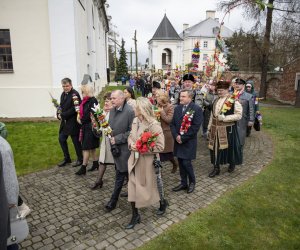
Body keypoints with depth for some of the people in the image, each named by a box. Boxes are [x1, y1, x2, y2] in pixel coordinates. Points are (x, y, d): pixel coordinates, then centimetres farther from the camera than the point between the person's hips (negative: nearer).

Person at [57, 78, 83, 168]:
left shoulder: (75, 94, -16)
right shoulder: (63, 94, 10)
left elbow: (74, 109, -21)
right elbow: (62, 106, 15)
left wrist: (62, 115, -16)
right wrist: (60, 115, -5)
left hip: (73, 122, -8)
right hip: (65, 121, 8)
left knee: (76, 141, 4)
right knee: (61, 139, 13)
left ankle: (80, 159, 22)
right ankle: (66, 158, 29)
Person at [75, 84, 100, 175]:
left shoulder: (93, 100, -16)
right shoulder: (85, 100, 10)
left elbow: (91, 115, -19)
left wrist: (82, 121, -11)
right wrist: (79, 117, -1)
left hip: (90, 127, -9)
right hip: (85, 126, 9)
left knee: (86, 147, -3)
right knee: (92, 147, 16)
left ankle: (83, 168, 5)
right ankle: (95, 164, 28)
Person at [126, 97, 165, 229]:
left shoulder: (154, 125, -21)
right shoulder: (135, 121, 1)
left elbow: (160, 146, -19)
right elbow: (130, 136, 13)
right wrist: (131, 144, -9)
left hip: (147, 161, -6)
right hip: (134, 159, 6)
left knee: (147, 187, 13)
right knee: (132, 187, 8)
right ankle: (135, 215, 26)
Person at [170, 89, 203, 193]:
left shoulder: (197, 109, -9)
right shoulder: (177, 108, 10)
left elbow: (195, 126, -15)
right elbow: (172, 124, 9)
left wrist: (183, 138, -15)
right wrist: (176, 136, -8)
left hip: (189, 141, -5)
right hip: (178, 140, 6)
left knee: (186, 162, -5)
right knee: (181, 162, 11)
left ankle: (192, 181, 21)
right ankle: (183, 183, 27)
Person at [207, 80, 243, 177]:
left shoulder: (234, 101, -9)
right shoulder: (216, 100, 11)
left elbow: (238, 115, -14)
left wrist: (224, 118, -21)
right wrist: (209, 128, 13)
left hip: (228, 129, -5)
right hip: (216, 129, 5)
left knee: (229, 147, 9)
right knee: (216, 147, 6)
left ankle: (232, 164, 34)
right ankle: (216, 168, 16)